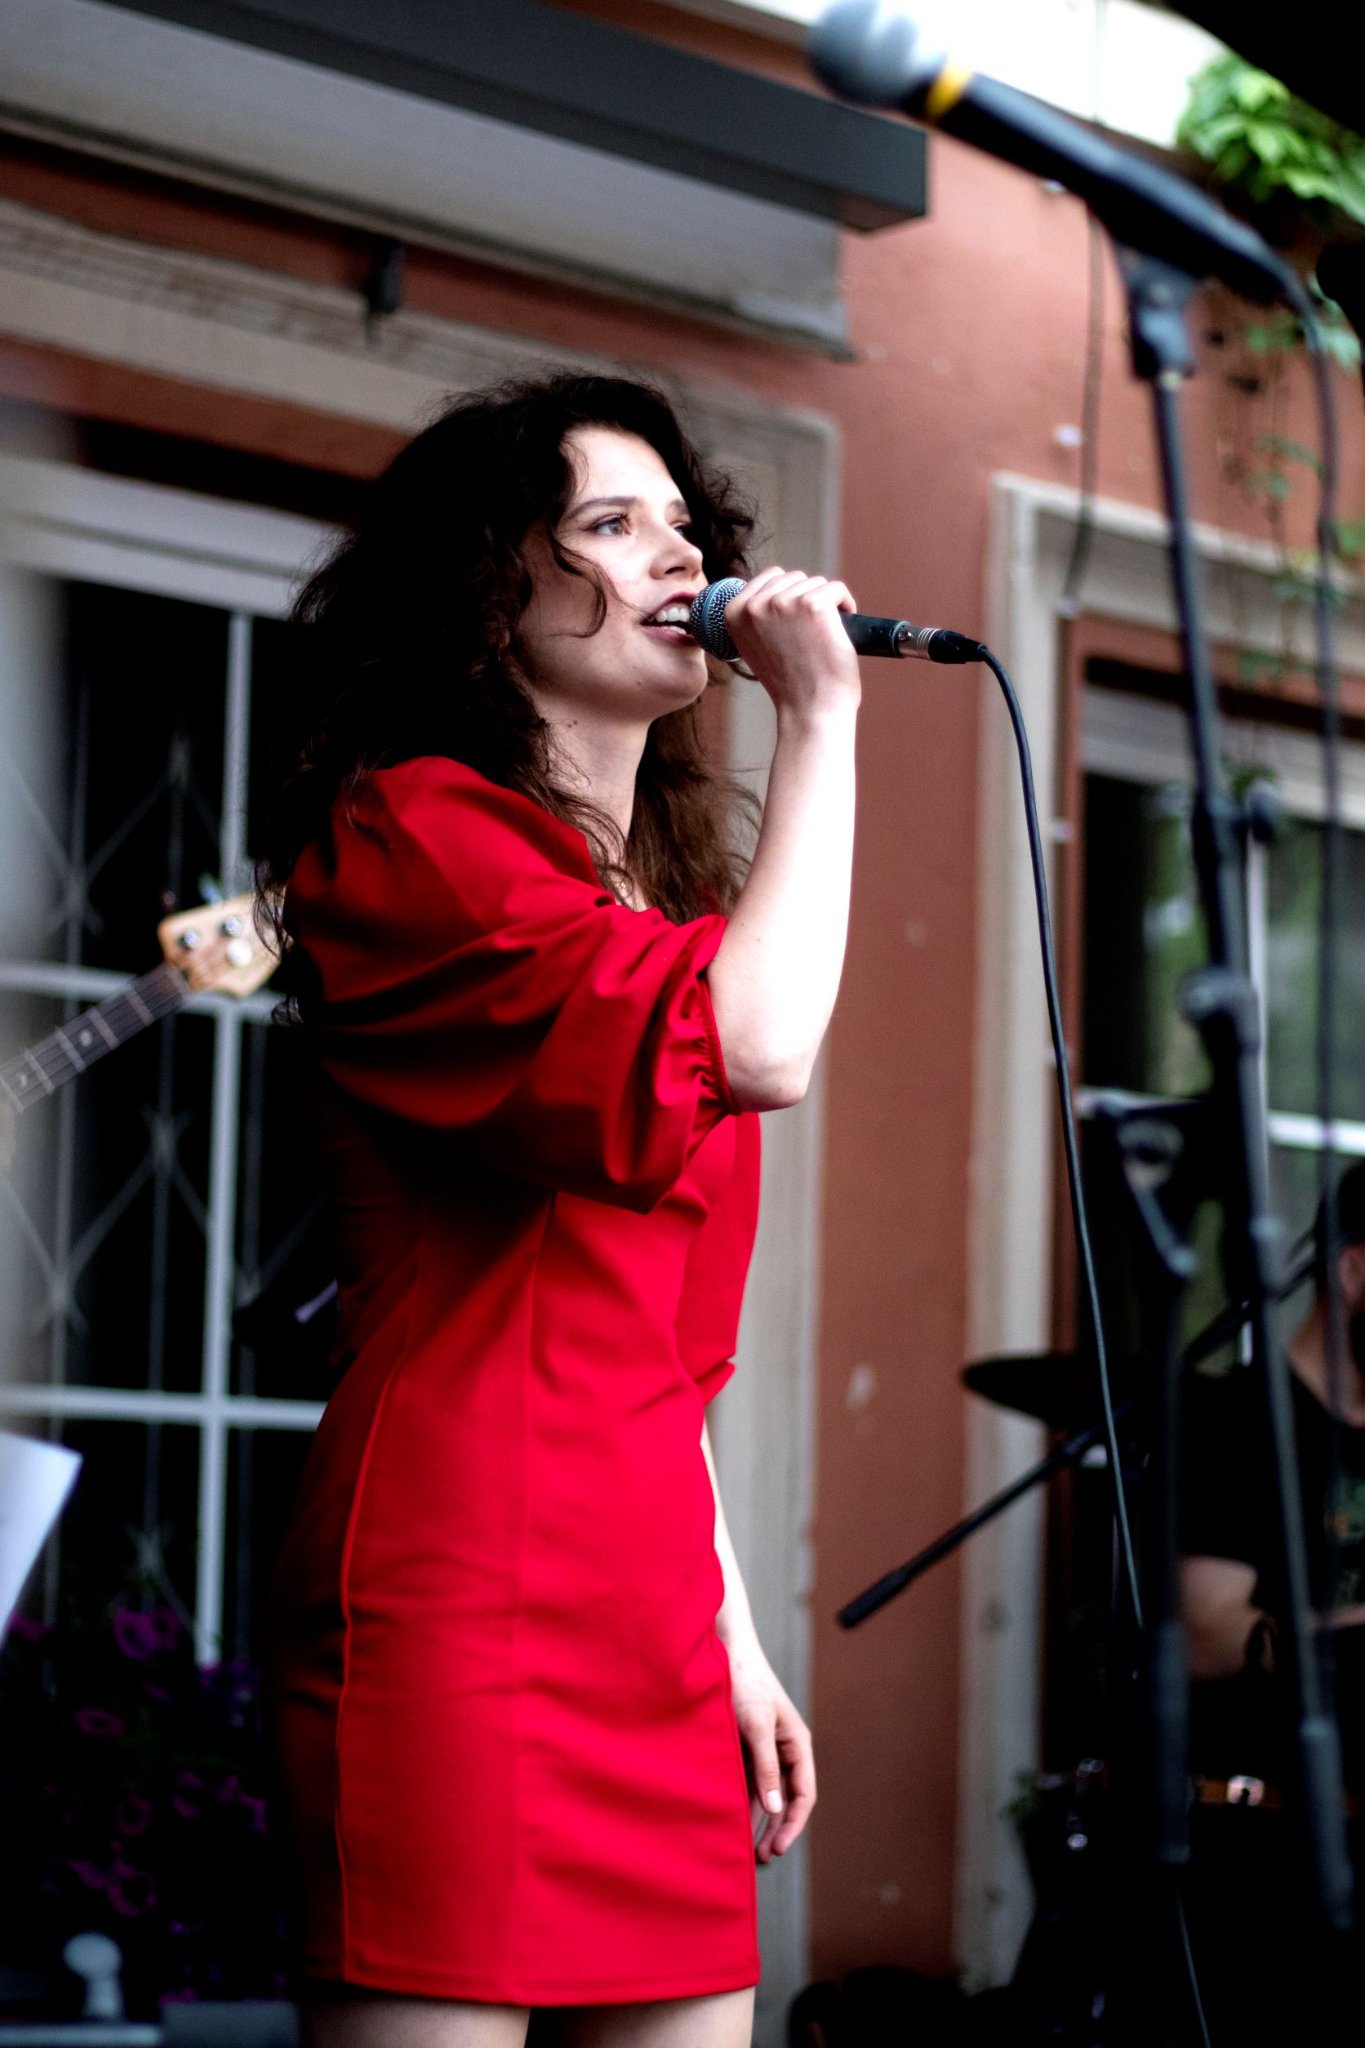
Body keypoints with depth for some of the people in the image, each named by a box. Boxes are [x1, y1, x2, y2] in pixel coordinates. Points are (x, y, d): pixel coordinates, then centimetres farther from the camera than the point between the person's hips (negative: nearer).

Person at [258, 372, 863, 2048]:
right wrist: (820, 715, -9)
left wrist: (730, 1636, 19)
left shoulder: (655, 892, 23)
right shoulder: (415, 836, -5)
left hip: (647, 1609, 9)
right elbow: (756, 1047, -20)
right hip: (461, 1587, -9)